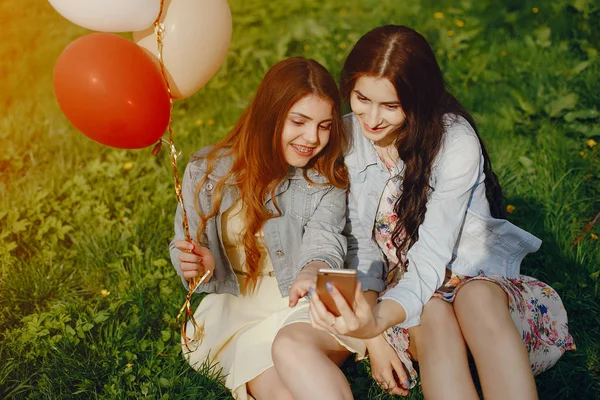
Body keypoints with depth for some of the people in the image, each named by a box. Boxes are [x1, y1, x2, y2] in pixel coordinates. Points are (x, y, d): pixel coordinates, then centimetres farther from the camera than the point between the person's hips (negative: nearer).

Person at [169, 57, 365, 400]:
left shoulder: (327, 181, -1)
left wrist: (314, 269, -43)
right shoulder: (207, 173, -2)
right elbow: (185, 250, 5)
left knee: (291, 346, -34)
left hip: (310, 308, 0)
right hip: (240, 315, 0)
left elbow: (324, 237, -19)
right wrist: (198, 267, -20)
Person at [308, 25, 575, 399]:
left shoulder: (456, 143, -19)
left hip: (475, 276, -2)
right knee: (434, 319, -34)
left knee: (477, 300, -38)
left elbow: (431, 260, -25)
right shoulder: (348, 136, -6)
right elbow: (359, 241, -2)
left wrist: (379, 319, -46)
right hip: (400, 282, 3)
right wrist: (370, 330, -15)